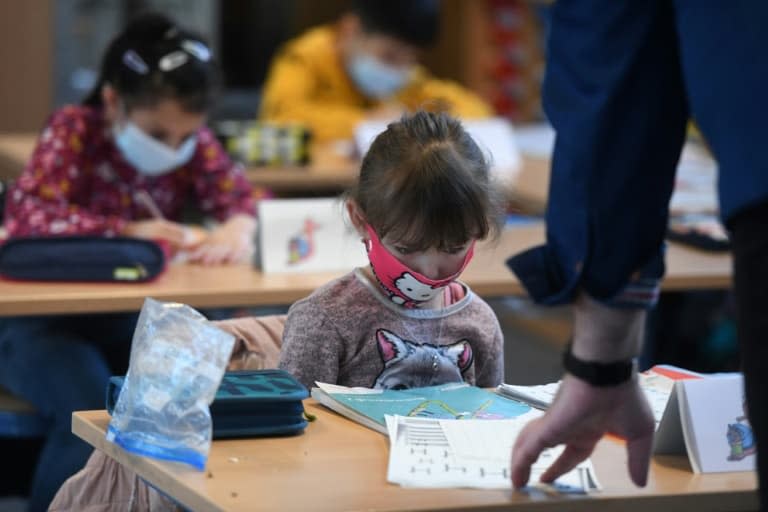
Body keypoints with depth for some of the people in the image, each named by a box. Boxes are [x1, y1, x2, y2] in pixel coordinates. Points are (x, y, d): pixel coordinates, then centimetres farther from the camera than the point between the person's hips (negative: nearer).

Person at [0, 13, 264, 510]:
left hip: (130, 321, 4)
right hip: (44, 319, -4)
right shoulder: (74, 130, -16)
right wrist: (129, 231, -37)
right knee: (93, 409, -33)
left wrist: (239, 226, -29)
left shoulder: (194, 143, -2)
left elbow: (244, 198, -4)